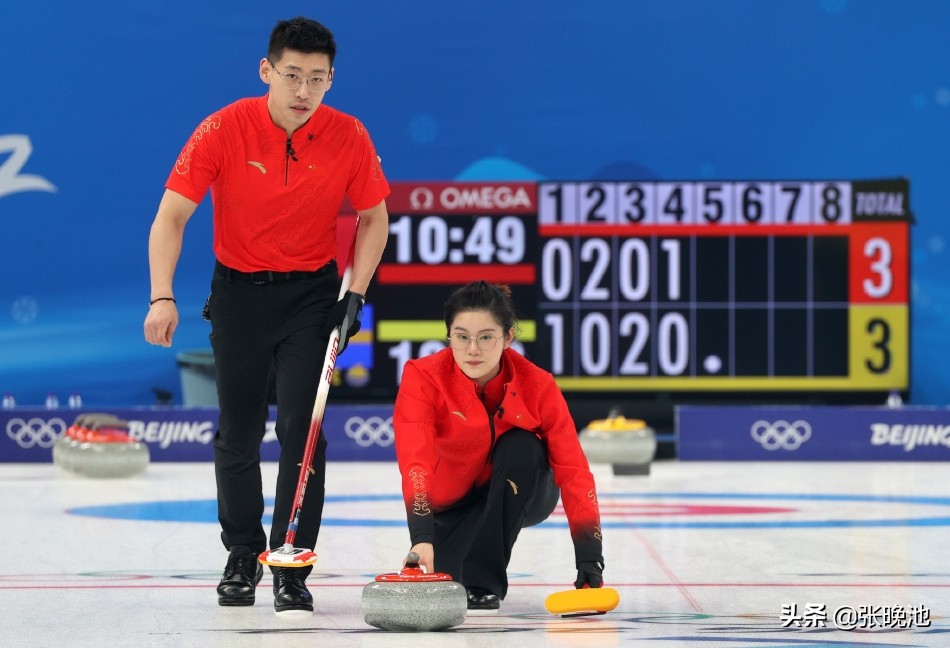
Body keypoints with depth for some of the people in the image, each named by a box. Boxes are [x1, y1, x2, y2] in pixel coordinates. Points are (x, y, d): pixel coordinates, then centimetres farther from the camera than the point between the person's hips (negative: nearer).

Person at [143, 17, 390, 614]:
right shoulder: (224, 130, -18)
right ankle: (242, 557, 29)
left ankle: (292, 570, -2)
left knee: (302, 430, -9)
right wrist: (163, 297, -30)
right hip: (240, 290, 0)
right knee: (238, 435, 9)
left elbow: (374, 219, 1)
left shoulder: (349, 138, -12)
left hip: (313, 293, 0)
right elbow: (172, 216, -18)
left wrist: (356, 293, -10)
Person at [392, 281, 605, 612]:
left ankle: (485, 580, -22)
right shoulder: (423, 377, -26)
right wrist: (421, 538, -55)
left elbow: (573, 471, -25)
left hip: (518, 495, 0)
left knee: (520, 445, -31)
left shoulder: (537, 385, -23)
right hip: (452, 502, 0)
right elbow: (415, 461, -40)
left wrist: (590, 560, -35)